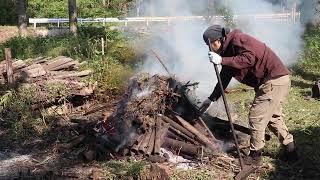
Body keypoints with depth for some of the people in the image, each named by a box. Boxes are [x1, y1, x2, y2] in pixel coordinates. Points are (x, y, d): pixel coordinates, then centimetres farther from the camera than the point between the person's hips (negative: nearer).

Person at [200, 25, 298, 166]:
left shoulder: (237, 39, -13)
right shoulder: (227, 52, 14)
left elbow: (249, 58, -29)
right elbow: (224, 79, 22)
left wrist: (222, 60, -25)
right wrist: (211, 99, 24)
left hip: (275, 80, -10)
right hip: (276, 80, 10)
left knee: (256, 117, -4)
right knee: (273, 117, 20)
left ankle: (255, 157, 9)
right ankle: (291, 151, 30)